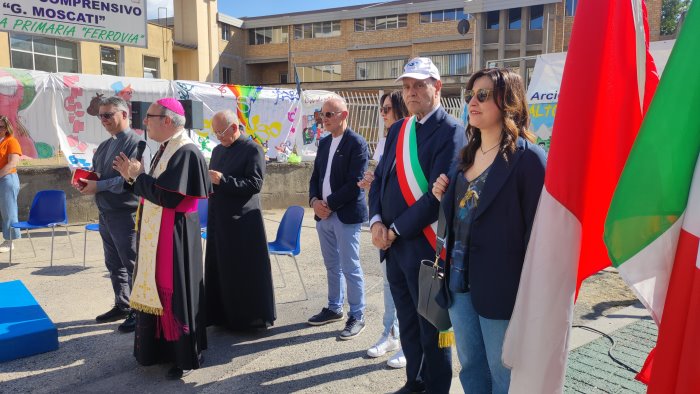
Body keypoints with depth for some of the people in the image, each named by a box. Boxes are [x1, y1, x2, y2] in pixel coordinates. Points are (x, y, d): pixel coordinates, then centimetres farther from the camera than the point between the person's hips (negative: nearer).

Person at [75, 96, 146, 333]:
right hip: (105, 213, 9)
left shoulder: (136, 143, -13)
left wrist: (99, 186, -18)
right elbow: (94, 171, 21)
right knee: (114, 264, 18)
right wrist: (85, 182, -1)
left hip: (125, 213, -9)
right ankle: (122, 306, 32)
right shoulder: (104, 146, 14)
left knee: (132, 265, 0)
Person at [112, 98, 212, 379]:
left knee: (175, 292, -1)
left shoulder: (186, 152, -19)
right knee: (157, 289, 17)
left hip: (174, 236, -10)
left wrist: (138, 177, -13)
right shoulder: (166, 149, 12)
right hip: (155, 233, 10)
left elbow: (168, 196, -26)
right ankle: (160, 346, 32)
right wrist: (133, 177, 2)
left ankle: (187, 356, 13)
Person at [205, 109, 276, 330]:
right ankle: (223, 315, 24)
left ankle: (251, 317, 14)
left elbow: (255, 184, -16)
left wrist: (222, 180, -21)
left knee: (246, 272, 1)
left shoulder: (252, 150, -8)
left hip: (243, 222, -7)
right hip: (219, 220, 7)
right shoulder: (218, 150, 16)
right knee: (220, 269, 11)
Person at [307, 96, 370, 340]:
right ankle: (334, 308, 32)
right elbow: (316, 176, 14)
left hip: (346, 216, -7)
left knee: (350, 268, 0)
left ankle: (357, 316, 13)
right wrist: (314, 200, -4)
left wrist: (329, 205, -15)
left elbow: (354, 183, -17)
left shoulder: (356, 143, -10)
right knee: (332, 266, 18)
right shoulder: (324, 143, 13)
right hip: (323, 214, 7)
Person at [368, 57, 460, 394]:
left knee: (431, 328, 10)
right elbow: (379, 178, 12)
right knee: (407, 324, 21)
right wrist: (377, 222, -4)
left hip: (424, 247, -7)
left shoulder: (450, 131, -13)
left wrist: (396, 230, -15)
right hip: (394, 244, 7)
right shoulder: (397, 130, 11)